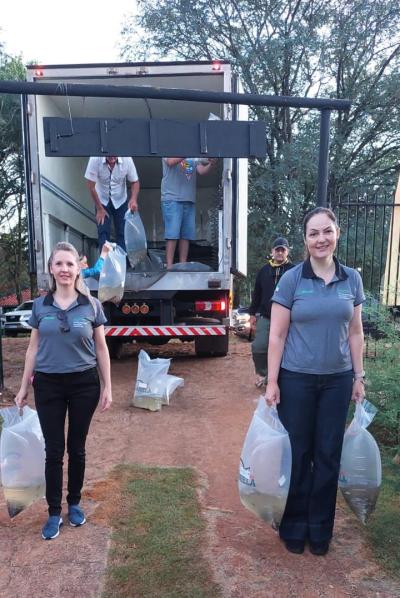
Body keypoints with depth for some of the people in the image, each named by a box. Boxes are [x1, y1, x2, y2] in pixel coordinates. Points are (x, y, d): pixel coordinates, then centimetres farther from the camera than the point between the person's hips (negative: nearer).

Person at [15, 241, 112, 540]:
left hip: (84, 384, 0)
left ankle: (75, 503, 33)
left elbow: (101, 349, 0)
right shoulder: (40, 305, 0)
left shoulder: (91, 305, -4)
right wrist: (24, 387, 7)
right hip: (48, 384, 1)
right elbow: (33, 348, 7)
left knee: (77, 448, 13)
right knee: (54, 450, 8)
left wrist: (107, 387, -1)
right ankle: (54, 513, 24)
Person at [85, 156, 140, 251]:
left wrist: (133, 199, -27)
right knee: (103, 232, -8)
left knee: (122, 233, -2)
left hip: (121, 201, 1)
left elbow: (135, 182, -8)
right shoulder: (95, 159, -26)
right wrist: (100, 209, -14)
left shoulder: (127, 159, -23)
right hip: (102, 201, -1)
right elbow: (91, 185, -18)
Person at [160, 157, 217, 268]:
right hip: (172, 199, -4)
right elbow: (171, 162, -15)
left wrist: (211, 165, -18)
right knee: (172, 235, -8)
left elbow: (202, 171, 3)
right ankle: (169, 266, -6)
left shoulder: (194, 158, 16)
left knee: (186, 235, 2)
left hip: (190, 201, 5)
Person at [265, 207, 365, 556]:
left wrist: (359, 377, 6)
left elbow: (355, 333, 8)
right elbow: (277, 335, -6)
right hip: (297, 379, -2)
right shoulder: (291, 280, -8)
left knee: (328, 455, 12)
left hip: (337, 380, 3)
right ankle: (294, 526, 29)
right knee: (297, 454, 9)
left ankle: (320, 527, 31)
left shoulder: (352, 279, 2)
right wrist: (272, 382, -8)